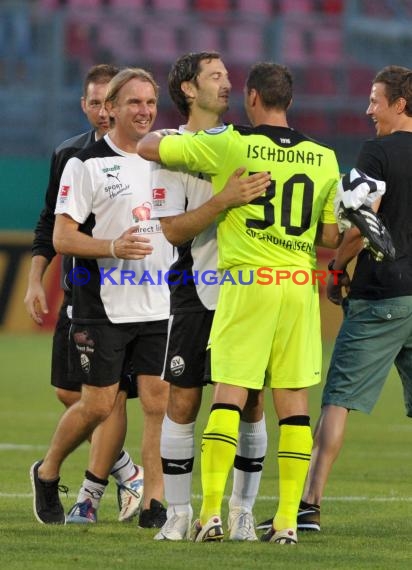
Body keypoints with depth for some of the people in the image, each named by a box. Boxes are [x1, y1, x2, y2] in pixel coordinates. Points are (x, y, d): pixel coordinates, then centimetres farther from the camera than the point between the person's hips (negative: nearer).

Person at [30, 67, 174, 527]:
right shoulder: (86, 164, -6)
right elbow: (62, 238, -11)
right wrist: (112, 247, -24)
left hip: (158, 306, 5)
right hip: (103, 308, -5)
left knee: (158, 402, -2)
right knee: (98, 406, -1)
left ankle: (154, 503, 1)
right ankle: (47, 473, 23)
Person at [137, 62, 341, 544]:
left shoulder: (231, 146, -4)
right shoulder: (322, 159, 6)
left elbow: (147, 147, 4)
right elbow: (330, 237, 11)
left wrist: (164, 131, 26)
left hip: (246, 283, -3)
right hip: (300, 283, 3)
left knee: (229, 395, -1)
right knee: (293, 403, 5)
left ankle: (211, 514, -8)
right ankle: (287, 519, 3)